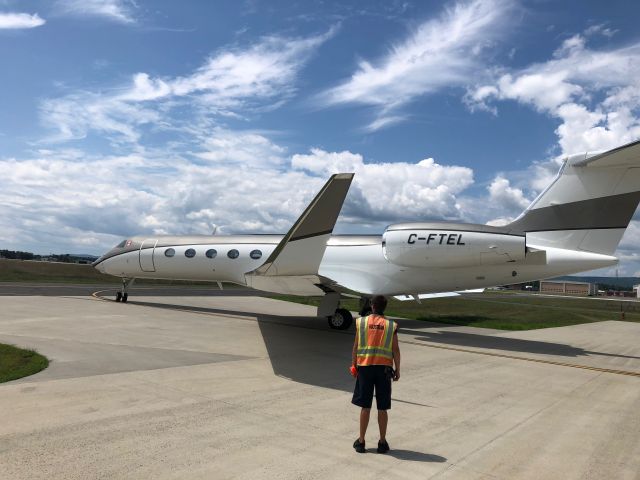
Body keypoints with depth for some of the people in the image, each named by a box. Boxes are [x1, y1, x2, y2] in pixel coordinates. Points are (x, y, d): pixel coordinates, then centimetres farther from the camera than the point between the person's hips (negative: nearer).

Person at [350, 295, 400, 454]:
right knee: (382, 408, 9)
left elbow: (355, 346, 1)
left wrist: (353, 365, 10)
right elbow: (395, 350, -1)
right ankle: (382, 442, 18)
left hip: (365, 366, 0)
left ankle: (361, 442, 16)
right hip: (384, 368, 0)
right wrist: (398, 369, 8)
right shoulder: (391, 325, 1)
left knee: (365, 407, 8)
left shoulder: (361, 322, 0)